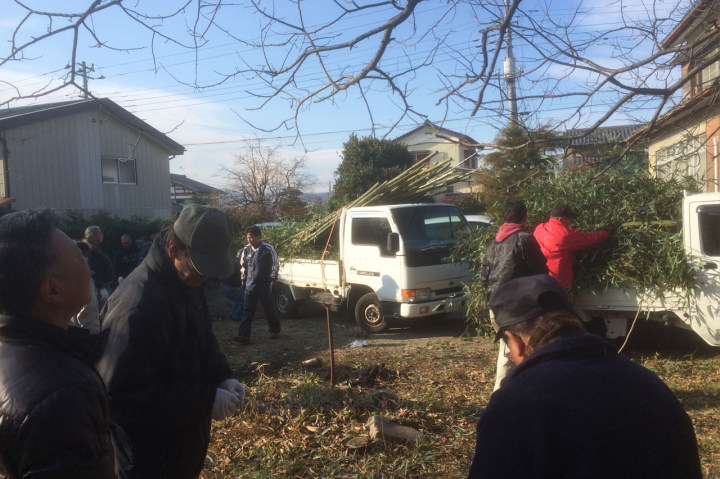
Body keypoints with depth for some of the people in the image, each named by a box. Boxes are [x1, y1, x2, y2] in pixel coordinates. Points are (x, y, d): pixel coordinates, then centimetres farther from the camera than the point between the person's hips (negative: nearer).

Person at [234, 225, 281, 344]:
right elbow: (243, 266, 16)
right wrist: (244, 282, 14)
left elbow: (274, 266, -3)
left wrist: (271, 281, -5)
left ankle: (275, 331, 28)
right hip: (250, 286, 3)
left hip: (264, 286, -3)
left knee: (270, 309, 10)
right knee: (247, 310, -3)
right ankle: (243, 335, -5)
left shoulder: (268, 249, -8)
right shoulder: (246, 250, 5)